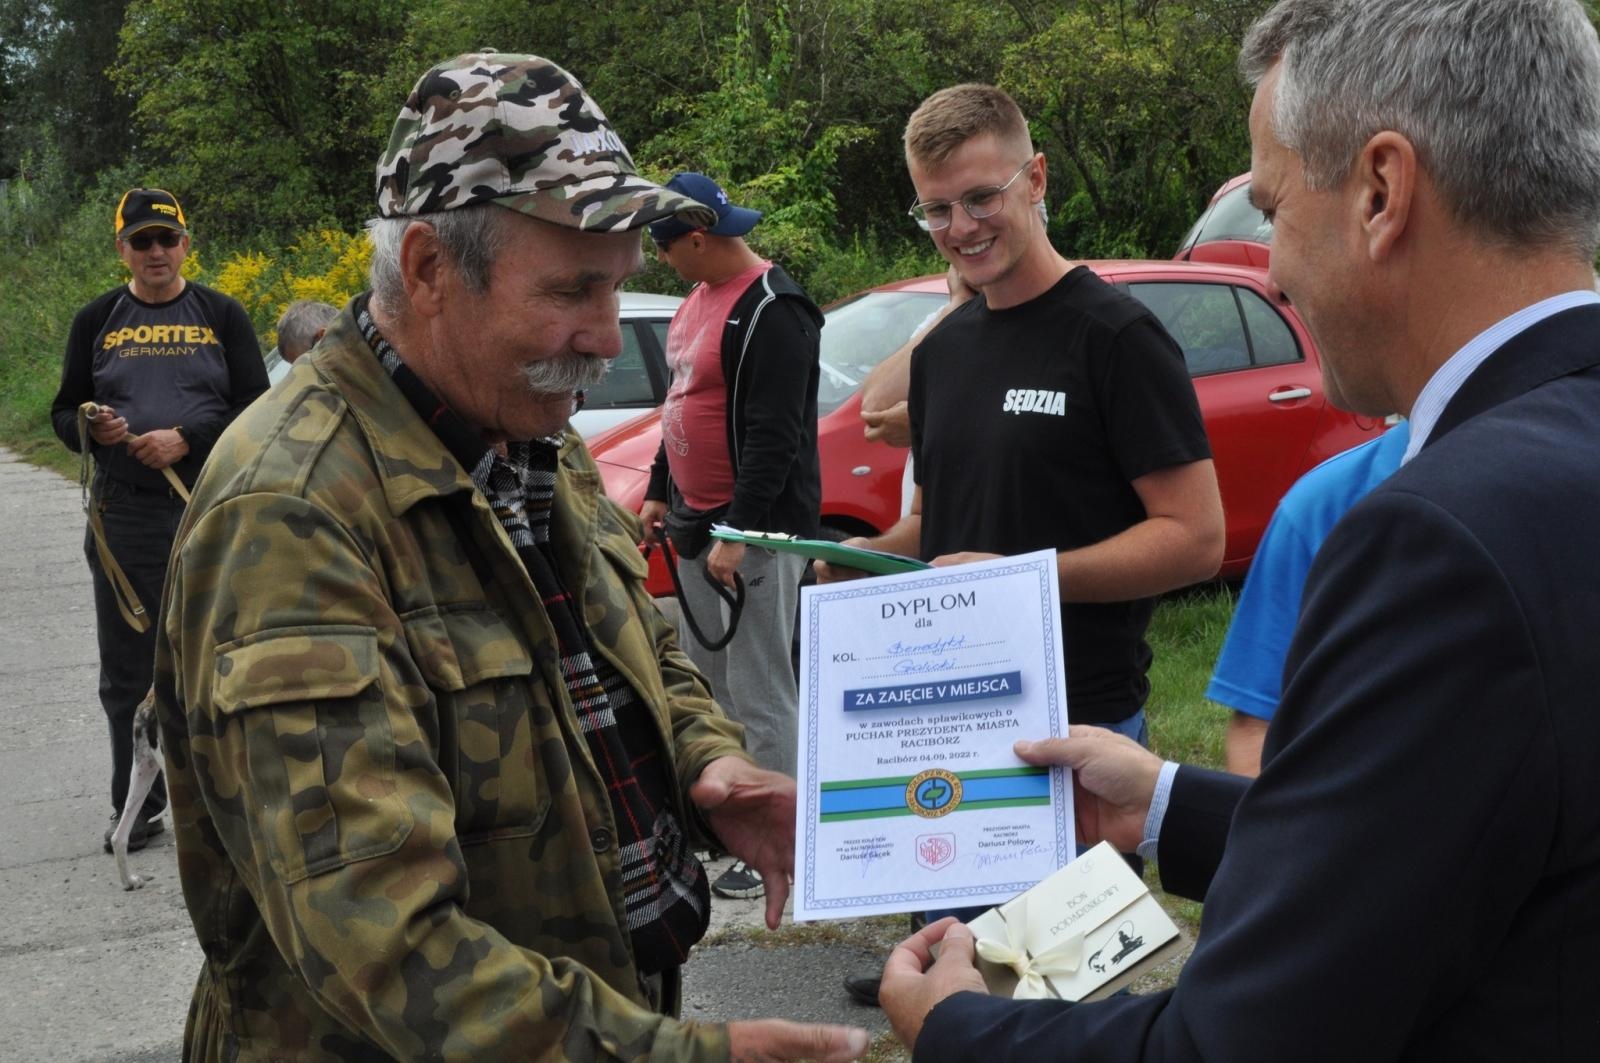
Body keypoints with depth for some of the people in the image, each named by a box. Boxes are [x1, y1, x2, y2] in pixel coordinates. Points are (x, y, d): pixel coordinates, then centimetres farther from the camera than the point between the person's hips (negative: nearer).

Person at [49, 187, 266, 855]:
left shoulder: (222, 316, 5)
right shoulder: (97, 320, 10)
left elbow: (255, 409, 0)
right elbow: (64, 411, 14)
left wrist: (187, 439, -15)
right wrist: (90, 428, -9)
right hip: (124, 517, 2)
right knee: (128, 672, 7)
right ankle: (137, 805, 20)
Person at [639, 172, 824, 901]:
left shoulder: (772, 312, -18)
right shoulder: (698, 299, 13)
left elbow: (775, 436, -23)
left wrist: (738, 534, -25)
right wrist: (660, 492, 21)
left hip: (756, 532, -10)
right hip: (696, 525, 10)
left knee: (761, 696, -5)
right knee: (707, 681, 17)